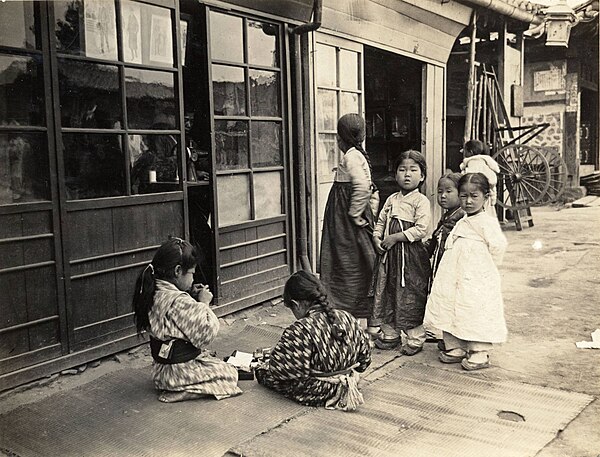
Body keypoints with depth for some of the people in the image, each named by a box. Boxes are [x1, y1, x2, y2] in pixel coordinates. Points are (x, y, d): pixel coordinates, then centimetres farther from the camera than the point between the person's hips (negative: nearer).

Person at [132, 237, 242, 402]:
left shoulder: (153, 294, 0)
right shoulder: (179, 302, -28)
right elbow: (205, 334, -22)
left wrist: (192, 298, 2)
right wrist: (203, 303, -12)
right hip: (178, 372, -10)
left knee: (216, 362, 31)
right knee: (230, 374, 5)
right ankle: (181, 394, -8)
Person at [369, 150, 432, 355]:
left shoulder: (421, 201, -10)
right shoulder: (392, 199, 11)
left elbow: (421, 230, -19)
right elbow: (380, 222, 17)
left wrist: (395, 237, -18)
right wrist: (377, 238, -2)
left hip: (411, 255, -7)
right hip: (389, 253, 7)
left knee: (411, 296, 0)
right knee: (388, 292, 14)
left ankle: (415, 338, 13)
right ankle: (390, 333, 29)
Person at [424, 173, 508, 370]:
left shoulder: (487, 223, -11)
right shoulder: (461, 223, 13)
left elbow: (498, 246, -18)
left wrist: (485, 268, -9)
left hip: (477, 282, -8)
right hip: (456, 281, 8)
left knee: (477, 316, -2)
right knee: (453, 312, 10)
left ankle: (480, 353, 9)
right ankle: (456, 348, 22)